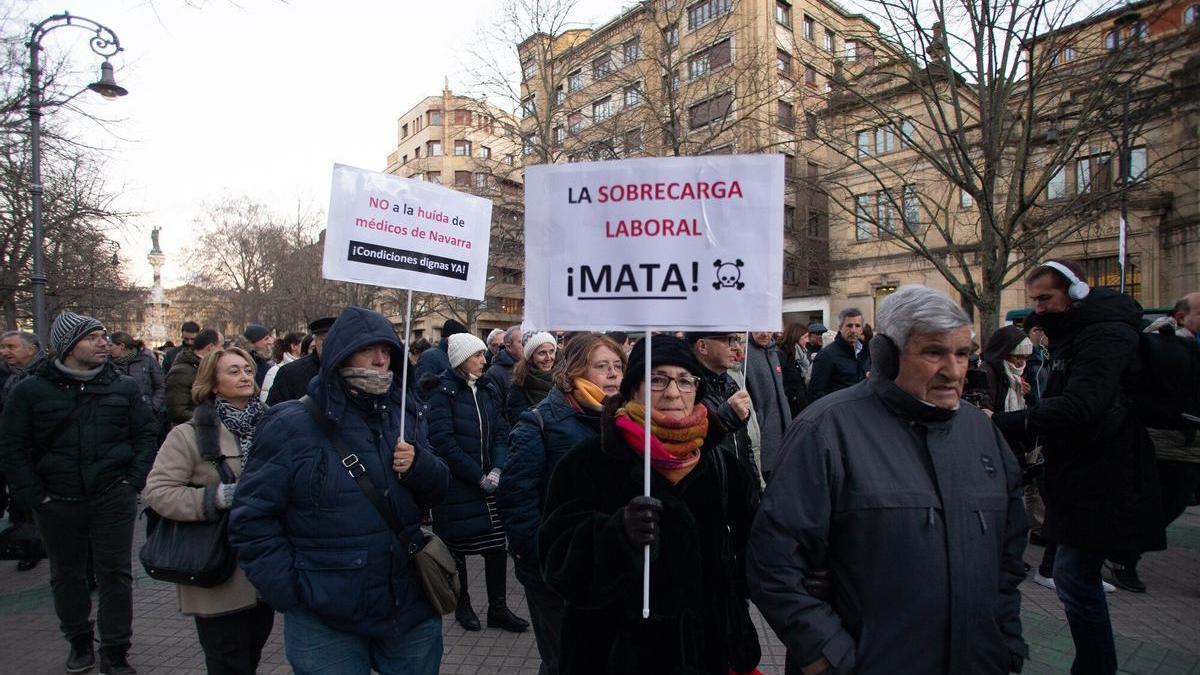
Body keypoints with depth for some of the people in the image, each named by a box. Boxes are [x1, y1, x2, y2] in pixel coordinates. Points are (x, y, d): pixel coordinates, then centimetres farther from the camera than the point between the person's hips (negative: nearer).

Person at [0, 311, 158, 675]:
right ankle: (79, 642, 35)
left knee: (115, 574, 3)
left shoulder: (124, 387, 1)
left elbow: (146, 434, 4)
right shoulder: (30, 390, -2)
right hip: (58, 502, 1)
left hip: (114, 498, 0)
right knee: (67, 575, 16)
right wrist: (33, 495, -6)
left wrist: (135, 481, -5)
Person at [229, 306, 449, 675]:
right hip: (326, 623, -4)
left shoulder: (403, 415, 3)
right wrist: (291, 593, -13)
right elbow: (251, 517, -9)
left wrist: (417, 465, -14)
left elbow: (435, 491, 8)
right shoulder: (292, 425, -11)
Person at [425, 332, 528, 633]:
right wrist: (478, 476, -16)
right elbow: (443, 441, -17)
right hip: (455, 485, -5)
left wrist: (497, 469, -10)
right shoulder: (442, 392, -10)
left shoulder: (485, 392, 10)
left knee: (496, 545, 5)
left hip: (487, 482, 6)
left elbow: (501, 432, 7)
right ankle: (463, 606, 27)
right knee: (457, 547, 8)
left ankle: (497, 608, 18)